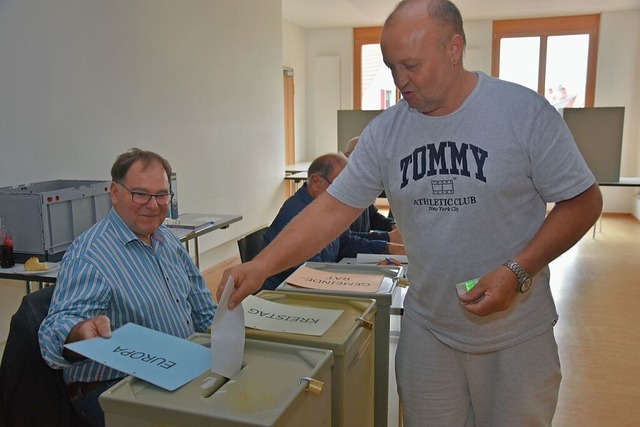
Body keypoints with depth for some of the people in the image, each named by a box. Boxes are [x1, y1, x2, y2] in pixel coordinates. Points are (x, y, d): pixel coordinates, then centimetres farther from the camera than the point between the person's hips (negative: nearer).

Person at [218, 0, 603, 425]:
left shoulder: (525, 112, -13)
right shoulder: (385, 131, -5)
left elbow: (584, 200, -7)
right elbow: (333, 208, -7)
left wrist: (517, 271, -20)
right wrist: (261, 266, -16)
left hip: (516, 336, -2)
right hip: (427, 331, 2)